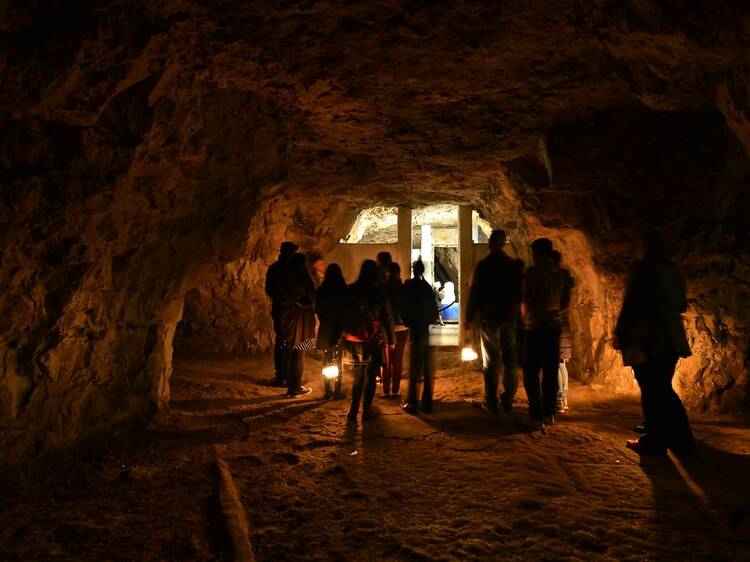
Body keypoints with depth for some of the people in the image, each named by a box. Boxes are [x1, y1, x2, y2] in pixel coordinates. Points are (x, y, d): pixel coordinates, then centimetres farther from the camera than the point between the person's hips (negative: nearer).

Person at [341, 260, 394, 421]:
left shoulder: (351, 290, 1)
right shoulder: (379, 292, -5)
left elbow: (344, 314, 5)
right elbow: (387, 317, -2)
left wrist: (345, 336, 12)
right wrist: (390, 339, 5)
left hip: (353, 339, 3)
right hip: (372, 339, -3)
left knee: (358, 375, 15)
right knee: (370, 376, 7)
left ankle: (353, 410, 13)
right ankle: (366, 411, 9)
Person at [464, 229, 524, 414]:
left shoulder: (483, 266, -8)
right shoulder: (514, 265, 2)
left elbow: (474, 293, -6)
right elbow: (521, 292, 6)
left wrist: (469, 318, 2)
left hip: (489, 318, -3)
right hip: (511, 317, 3)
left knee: (490, 362, 3)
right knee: (511, 361, 11)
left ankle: (491, 403, 4)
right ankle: (508, 400, 16)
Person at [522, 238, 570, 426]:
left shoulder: (534, 271, -10)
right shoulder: (559, 274, 9)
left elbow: (527, 300, -12)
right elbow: (566, 301, 13)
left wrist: (524, 318, 4)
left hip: (536, 326, -6)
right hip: (554, 325, 6)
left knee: (531, 371, 0)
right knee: (551, 371, 11)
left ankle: (537, 413, -3)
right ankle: (549, 413, 15)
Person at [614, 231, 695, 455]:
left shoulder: (644, 268, -10)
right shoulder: (675, 270, 10)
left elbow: (631, 303, -13)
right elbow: (682, 305, 17)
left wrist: (620, 335, -7)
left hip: (647, 339, -7)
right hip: (672, 339, 7)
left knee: (651, 391, 0)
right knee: (664, 389, 17)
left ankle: (654, 441, 5)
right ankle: (682, 441, 23)